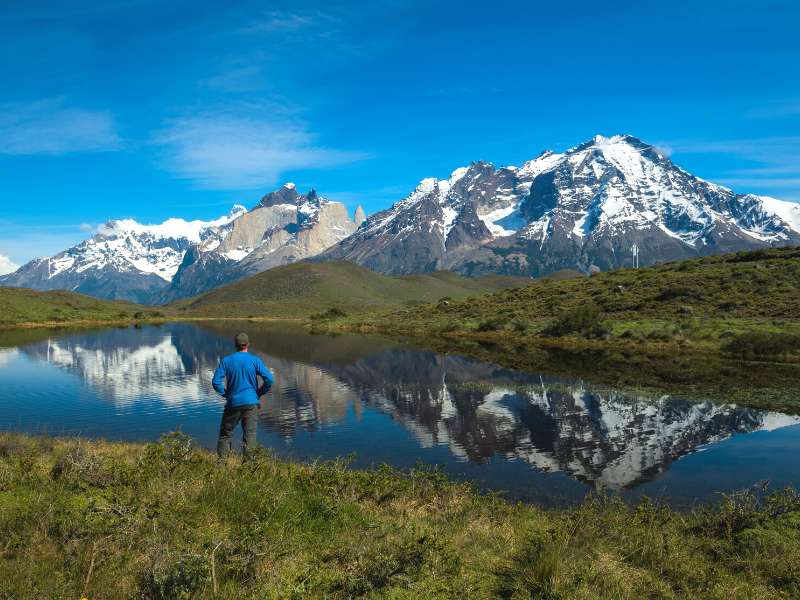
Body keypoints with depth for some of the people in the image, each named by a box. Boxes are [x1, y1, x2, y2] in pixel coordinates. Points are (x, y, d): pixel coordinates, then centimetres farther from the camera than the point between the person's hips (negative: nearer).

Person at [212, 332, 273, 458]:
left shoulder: (226, 361, 1)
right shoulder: (255, 360, -2)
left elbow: (216, 382, -5)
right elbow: (269, 379, -9)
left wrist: (226, 393, 9)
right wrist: (259, 393, 5)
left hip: (233, 403, 1)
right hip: (251, 402, -1)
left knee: (225, 434, 14)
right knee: (250, 435, 2)